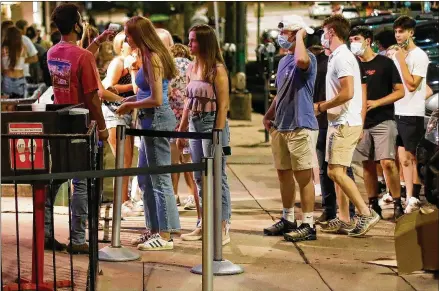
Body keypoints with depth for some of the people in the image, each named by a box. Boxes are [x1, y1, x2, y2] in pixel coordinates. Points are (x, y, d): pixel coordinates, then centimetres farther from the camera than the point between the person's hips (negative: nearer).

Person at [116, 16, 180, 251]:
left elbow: (156, 100, -20)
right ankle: (155, 230, 22)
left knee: (160, 179, -5)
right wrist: (134, 100, 10)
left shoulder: (153, 58, -16)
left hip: (157, 119, -10)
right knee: (145, 179, 15)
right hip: (152, 120, 10)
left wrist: (131, 106, -8)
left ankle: (165, 236, 0)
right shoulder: (149, 56, 13)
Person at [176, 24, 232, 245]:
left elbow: (223, 104, -13)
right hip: (194, 125, 8)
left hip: (212, 123, -8)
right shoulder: (192, 68, 12)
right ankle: (205, 225, 21)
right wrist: (181, 130, 15)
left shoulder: (217, 69, -10)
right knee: (200, 178, 12)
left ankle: (222, 227, 2)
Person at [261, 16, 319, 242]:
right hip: (280, 127, 9)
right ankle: (288, 220, 27)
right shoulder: (283, 61, 16)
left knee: (303, 176, -5)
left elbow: (301, 60, -38)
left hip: (301, 127, -9)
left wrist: (300, 36, -21)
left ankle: (308, 225, 0)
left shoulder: (308, 58, -11)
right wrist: (268, 115, 14)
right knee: (284, 174, 15)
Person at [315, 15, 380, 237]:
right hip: (339, 122, 10)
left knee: (335, 171, -14)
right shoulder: (338, 57, 17)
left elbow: (347, 93, -24)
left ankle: (366, 214, -12)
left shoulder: (342, 57, -14)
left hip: (344, 124, -10)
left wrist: (321, 107, -13)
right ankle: (344, 220, 15)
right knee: (337, 172, 11)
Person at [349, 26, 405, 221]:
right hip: (361, 122, 5)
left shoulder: (385, 63, -1)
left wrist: (376, 103, -14)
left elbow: (400, 91, -3)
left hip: (383, 121, -5)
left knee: (387, 162, -15)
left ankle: (398, 205, -7)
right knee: (367, 164, 6)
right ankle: (373, 205, 15)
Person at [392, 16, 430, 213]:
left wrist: (401, 60, -14)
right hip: (397, 113, 7)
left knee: (412, 158, -6)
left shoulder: (419, 56, -7)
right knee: (404, 159, 7)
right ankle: (409, 198, 12)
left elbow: (411, 85, -17)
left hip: (412, 115, -7)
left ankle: (414, 198, -2)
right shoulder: (396, 56, 15)